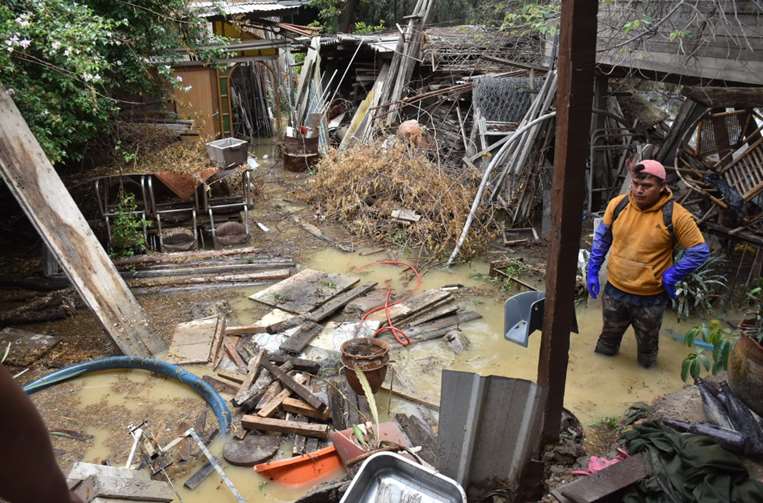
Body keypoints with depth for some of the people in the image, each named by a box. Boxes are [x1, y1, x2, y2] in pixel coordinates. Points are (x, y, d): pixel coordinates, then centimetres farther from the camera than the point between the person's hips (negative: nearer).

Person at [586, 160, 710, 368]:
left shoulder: (676, 216, -20)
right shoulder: (617, 204, -9)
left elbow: (700, 251, -13)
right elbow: (602, 237, 5)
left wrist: (671, 277, -15)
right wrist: (592, 270, 3)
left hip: (651, 298, -3)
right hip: (615, 290, 3)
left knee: (647, 342, 20)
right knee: (609, 336, 25)